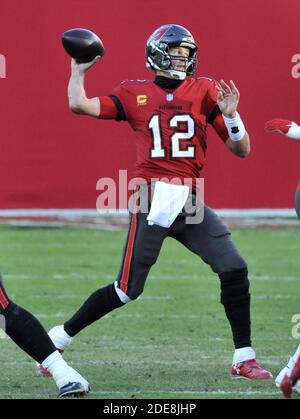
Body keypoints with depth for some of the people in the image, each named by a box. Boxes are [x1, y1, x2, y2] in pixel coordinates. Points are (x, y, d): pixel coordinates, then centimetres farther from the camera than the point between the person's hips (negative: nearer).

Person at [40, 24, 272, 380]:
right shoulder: (134, 94, 5)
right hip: (151, 202, -3)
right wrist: (79, 70, 8)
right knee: (127, 290, -2)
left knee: (235, 270, -8)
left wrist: (230, 114, -11)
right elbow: (79, 105, -6)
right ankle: (59, 338, 14)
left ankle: (244, 358, 1)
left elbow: (241, 150, 6)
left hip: (191, 204, 3)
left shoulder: (204, 91, 8)